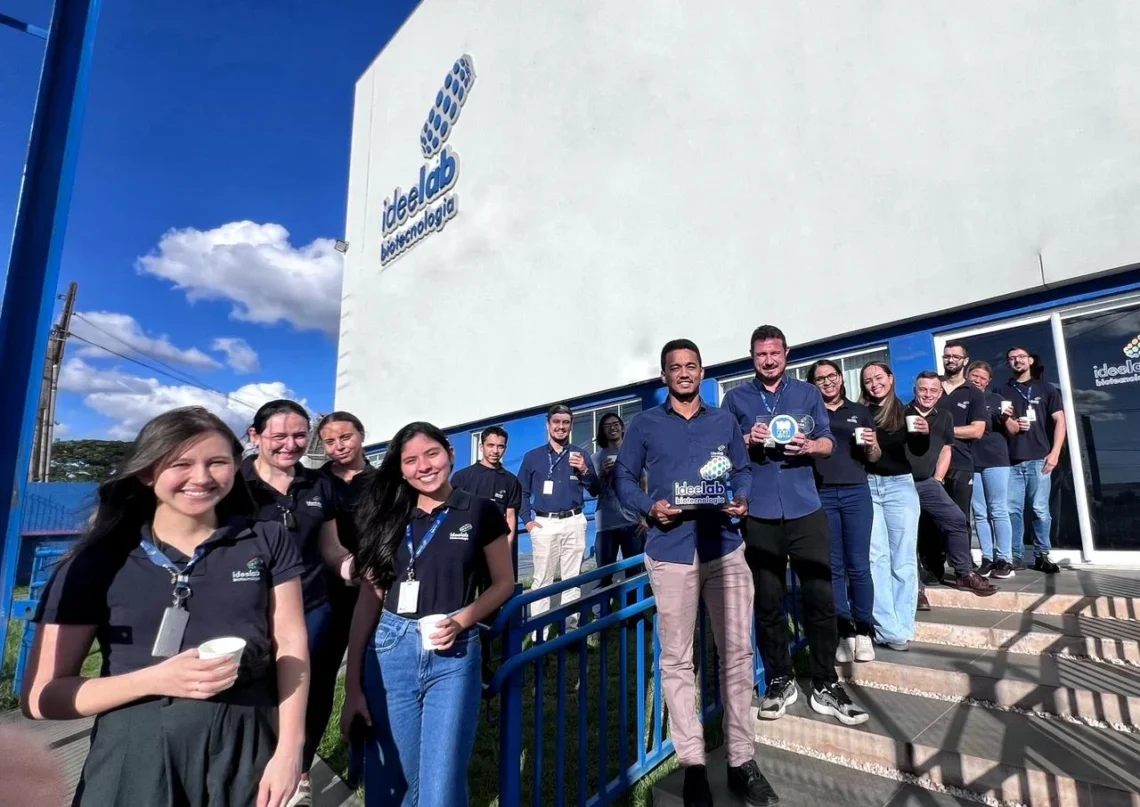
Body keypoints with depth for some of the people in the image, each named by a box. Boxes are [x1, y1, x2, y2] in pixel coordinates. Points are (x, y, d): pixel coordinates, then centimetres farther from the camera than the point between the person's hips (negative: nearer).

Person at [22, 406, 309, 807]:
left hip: (248, 751, 1)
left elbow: (291, 646, -2)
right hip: (138, 760, -1)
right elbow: (40, 698, -4)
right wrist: (157, 680, -19)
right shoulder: (98, 561, -5)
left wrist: (289, 749, -9)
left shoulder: (267, 541, -3)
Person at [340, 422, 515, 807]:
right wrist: (353, 686, 1)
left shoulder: (480, 512, -2)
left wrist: (460, 620, -13)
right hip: (391, 651, 3)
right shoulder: (388, 518, 5)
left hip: (454, 656, -2)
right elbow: (369, 598, 4)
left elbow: (504, 583, 5)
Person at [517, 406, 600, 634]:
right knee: (542, 579, 2)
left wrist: (585, 471, -11)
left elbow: (595, 491, 6)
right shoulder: (532, 457, 6)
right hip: (544, 524, -1)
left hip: (574, 523, 1)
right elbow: (522, 491, 9)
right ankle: (539, 631, 12)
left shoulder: (580, 455, 8)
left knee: (572, 578, 8)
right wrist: (527, 520, -1)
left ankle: (571, 628, 20)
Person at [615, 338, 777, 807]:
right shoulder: (645, 424, 4)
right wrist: (650, 507, -14)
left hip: (726, 549, 3)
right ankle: (693, 765, 19)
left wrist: (742, 500, -6)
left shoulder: (725, 422, 13)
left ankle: (741, 760, 24)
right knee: (677, 661, 5)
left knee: (738, 653, 8)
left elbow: (743, 470, 15)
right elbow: (623, 478, 3)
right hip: (671, 555, -2)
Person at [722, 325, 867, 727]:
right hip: (759, 513, 0)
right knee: (768, 601, 7)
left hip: (806, 508, 1)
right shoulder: (736, 398, 7)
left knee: (820, 596, 1)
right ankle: (780, 681, 22)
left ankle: (825, 685, 16)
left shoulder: (807, 393, 11)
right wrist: (747, 440, -13)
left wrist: (809, 445, -13)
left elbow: (828, 443, 9)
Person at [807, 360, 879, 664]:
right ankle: (844, 632, 13)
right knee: (833, 566, 5)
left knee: (858, 564, 2)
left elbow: (874, 457, 15)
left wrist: (871, 445, -6)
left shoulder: (860, 411, 12)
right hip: (821, 495, -1)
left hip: (856, 493, 1)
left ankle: (864, 631, 14)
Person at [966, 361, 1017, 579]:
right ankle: (987, 558, 8)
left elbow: (1014, 430, 7)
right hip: (969, 463, 1)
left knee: (999, 511, -1)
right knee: (980, 513, 3)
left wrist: (1007, 418, -12)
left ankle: (1005, 560, 3)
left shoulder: (996, 400, 7)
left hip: (995, 461, -1)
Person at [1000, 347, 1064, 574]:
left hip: (1038, 458, -1)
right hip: (1010, 460, 1)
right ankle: (1016, 556, 7)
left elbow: (1059, 420, 5)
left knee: (1040, 510, -2)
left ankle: (1041, 556, 8)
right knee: (1013, 510, 0)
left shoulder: (1045, 388, 11)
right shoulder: (1002, 391, 13)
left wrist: (1055, 452, -5)